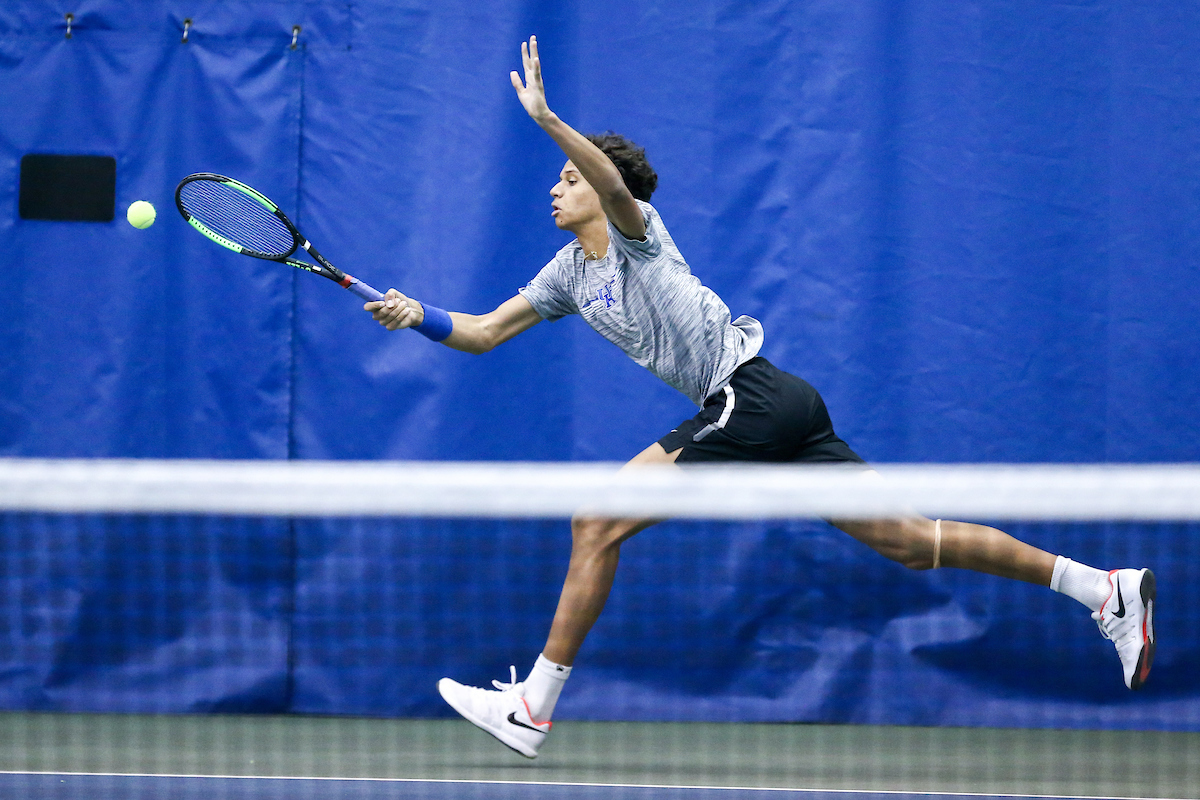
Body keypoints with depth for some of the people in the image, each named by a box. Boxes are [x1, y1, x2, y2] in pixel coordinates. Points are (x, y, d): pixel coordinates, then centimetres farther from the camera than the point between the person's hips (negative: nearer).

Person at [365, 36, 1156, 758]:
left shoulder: (636, 227, -3)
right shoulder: (570, 272, 21)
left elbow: (614, 179, -27)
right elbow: (484, 332, 22)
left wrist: (547, 118, -39)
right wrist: (419, 316, 6)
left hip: (750, 401, -10)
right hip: (777, 408, 10)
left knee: (597, 524, -10)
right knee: (908, 539, 6)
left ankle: (532, 709, -5)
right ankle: (1108, 590, 6)